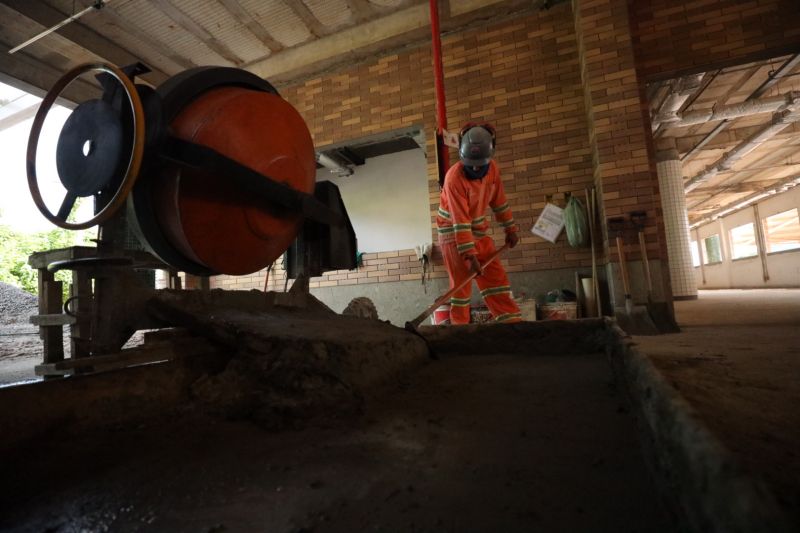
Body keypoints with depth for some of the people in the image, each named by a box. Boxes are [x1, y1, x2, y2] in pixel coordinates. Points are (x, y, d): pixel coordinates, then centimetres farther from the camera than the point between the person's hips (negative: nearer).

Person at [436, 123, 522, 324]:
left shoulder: (493, 168, -5)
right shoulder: (454, 177, -25)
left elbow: (499, 201, 9)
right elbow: (460, 221, -27)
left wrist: (510, 229, 14)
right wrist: (470, 256, -29)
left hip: (478, 229, 6)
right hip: (453, 231, -6)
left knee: (496, 275, 6)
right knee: (461, 282, -5)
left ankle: (512, 320, 14)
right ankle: (458, 327, 7)